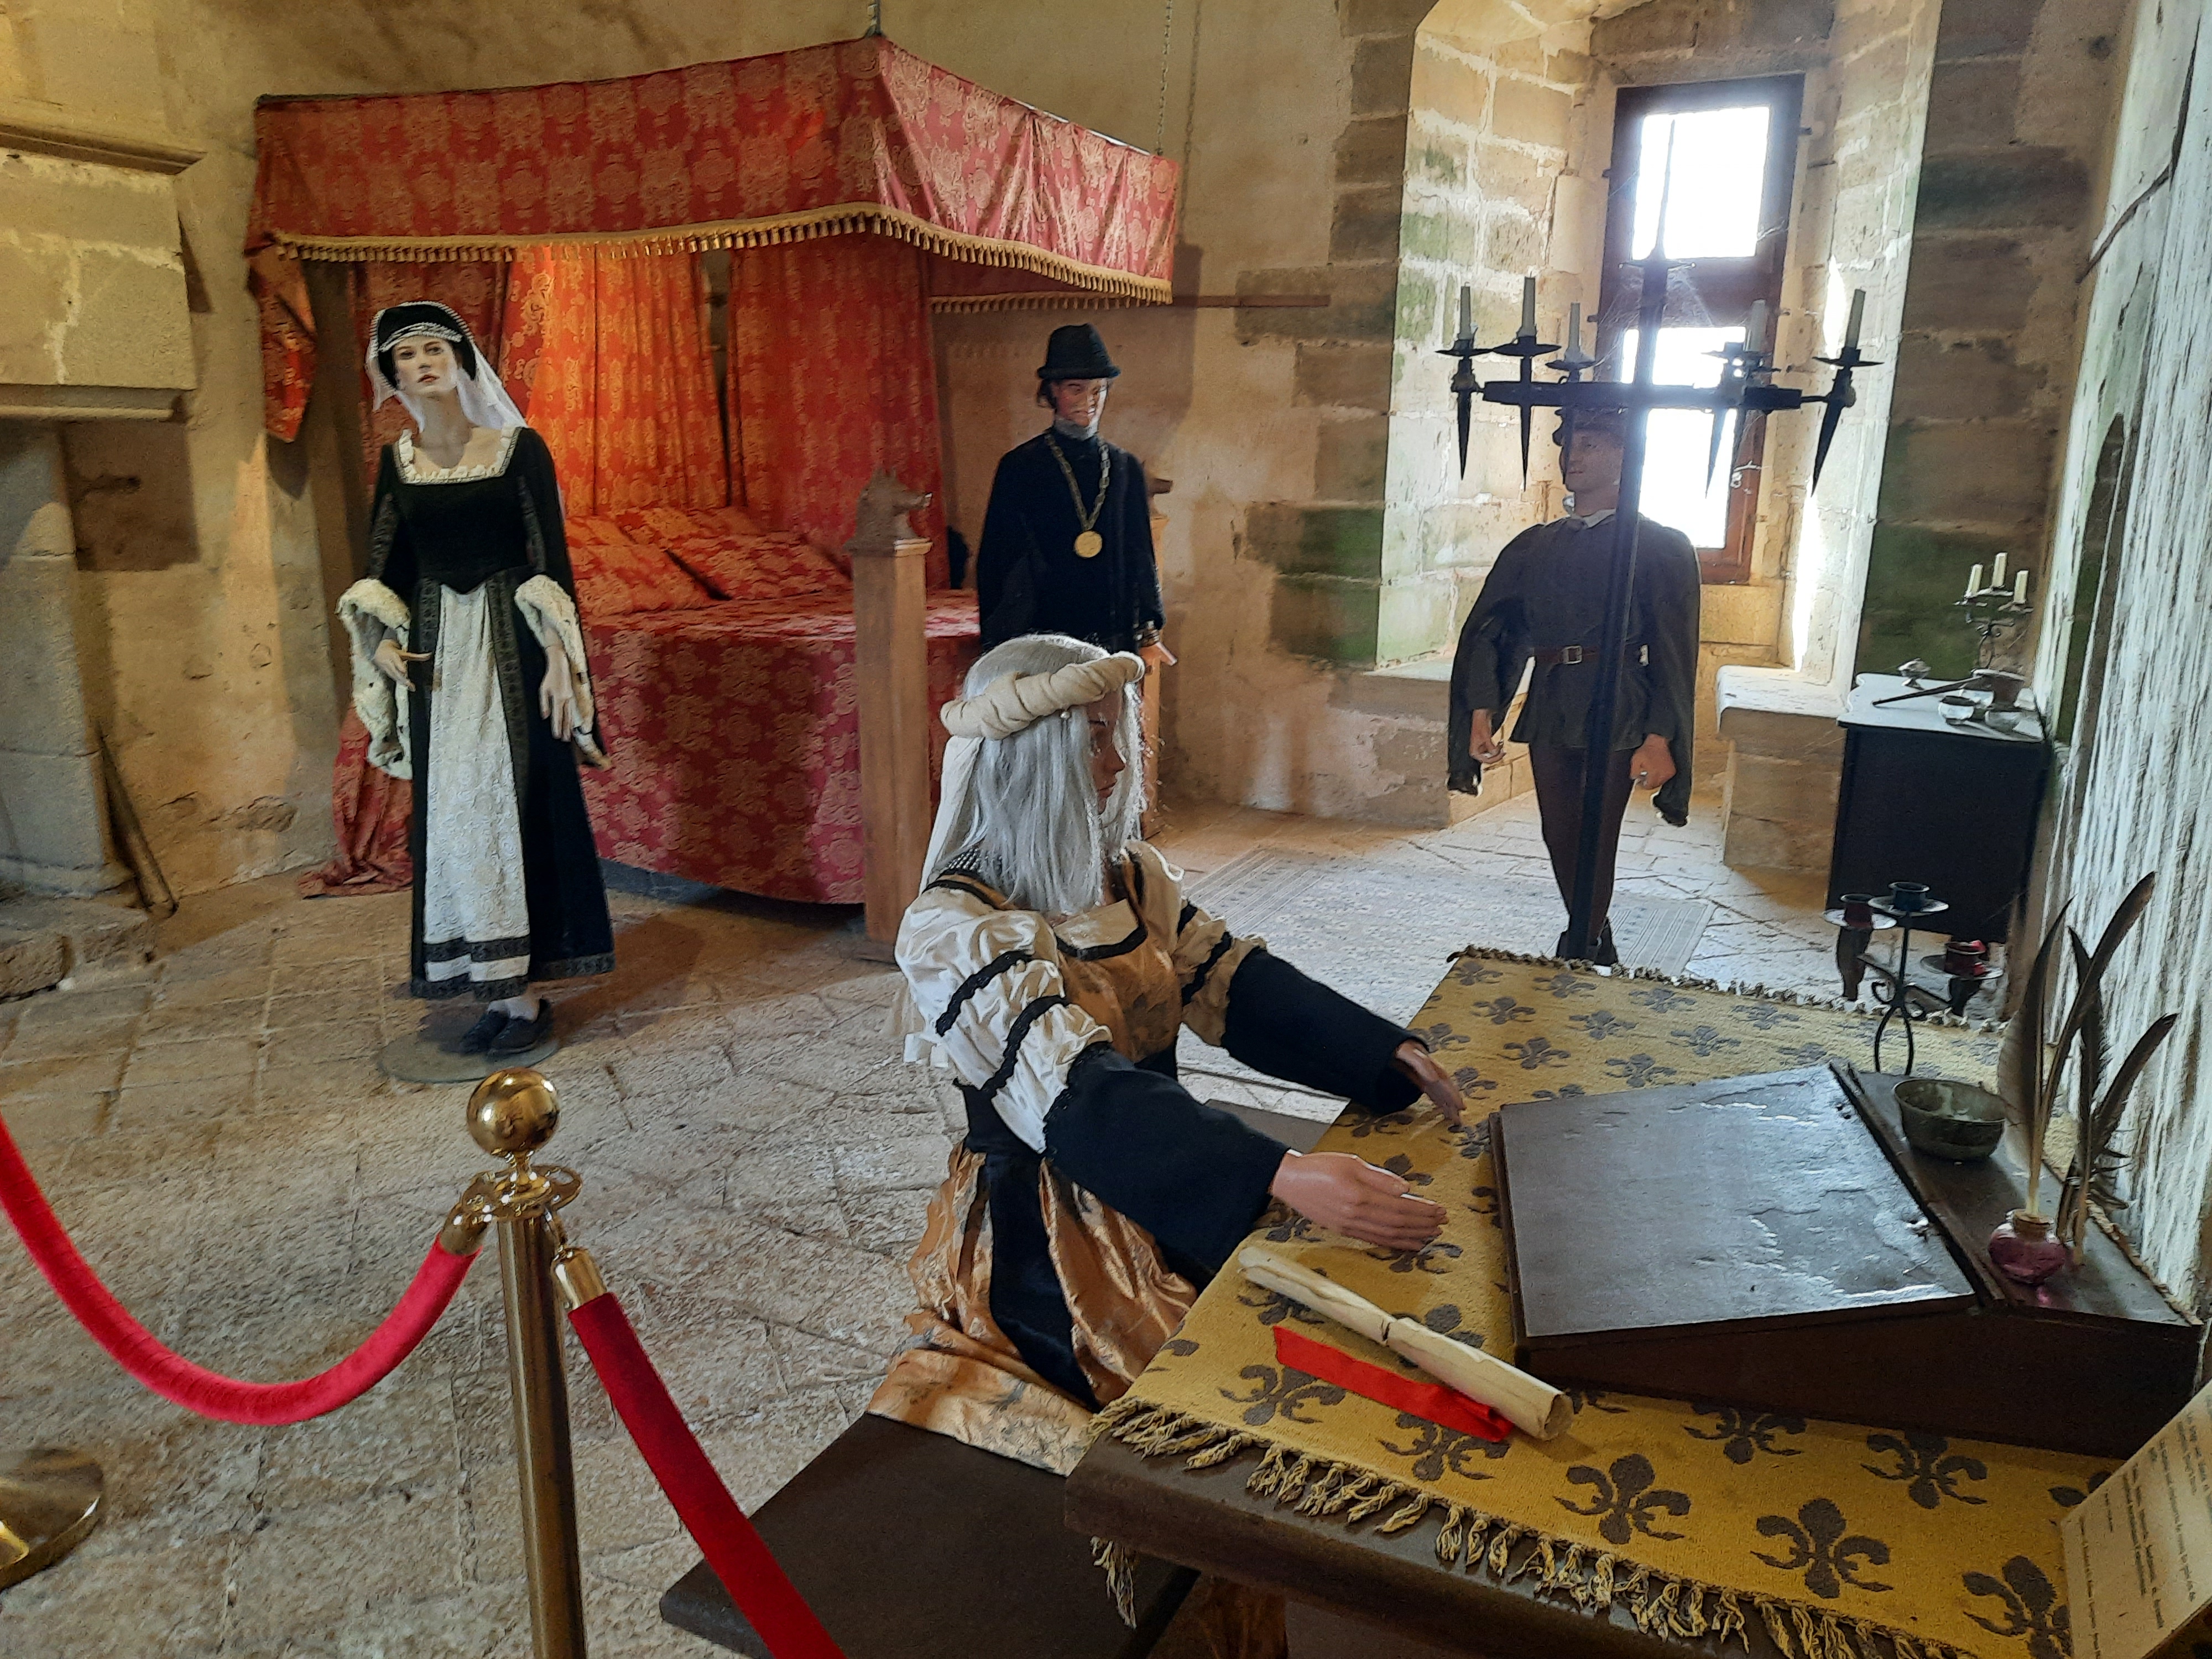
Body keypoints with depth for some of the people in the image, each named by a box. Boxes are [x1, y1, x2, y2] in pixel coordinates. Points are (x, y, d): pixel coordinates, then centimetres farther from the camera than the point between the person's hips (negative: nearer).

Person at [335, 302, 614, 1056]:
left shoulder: (519, 448, -3)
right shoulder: (397, 461, 8)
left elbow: (551, 559, -6)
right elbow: (383, 567, 12)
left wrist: (560, 658, -14)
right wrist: (385, 642, -4)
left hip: (510, 644, -4)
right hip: (437, 650, 4)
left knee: (514, 802, -2)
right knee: (452, 813, 4)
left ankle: (523, 992, 6)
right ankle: (499, 991, 13)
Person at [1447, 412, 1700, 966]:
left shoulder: (1660, 546, 1)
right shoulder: (1535, 545, 13)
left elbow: (1674, 650, -6)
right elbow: (1490, 629, 7)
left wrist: (1660, 739, -14)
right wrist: (1482, 713, -5)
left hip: (1616, 712, -4)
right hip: (1549, 709, 5)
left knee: (1594, 843, -3)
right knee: (1561, 839, 10)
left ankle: (1578, 960, 8)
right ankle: (1597, 950, 29)